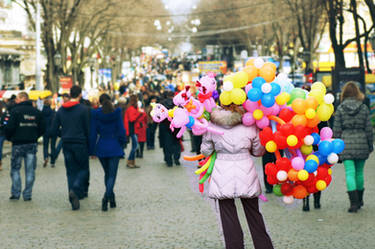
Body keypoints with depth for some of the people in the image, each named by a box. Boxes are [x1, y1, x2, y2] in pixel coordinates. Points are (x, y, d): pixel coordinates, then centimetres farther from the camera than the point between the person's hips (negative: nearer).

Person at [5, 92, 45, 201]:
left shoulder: (15, 111, -8)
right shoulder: (36, 112, 6)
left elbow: (9, 127, -12)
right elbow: (42, 129, 7)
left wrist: (9, 138, 6)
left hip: (18, 144, -3)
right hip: (32, 144, 3)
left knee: (15, 169, 8)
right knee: (30, 170, 6)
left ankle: (15, 193, 4)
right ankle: (27, 194, 5)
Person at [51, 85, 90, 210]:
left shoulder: (61, 110, 6)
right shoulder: (83, 109, -8)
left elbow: (54, 130, 6)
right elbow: (87, 129, -8)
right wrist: (90, 146, 2)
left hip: (66, 144, 4)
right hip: (80, 144, -4)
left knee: (71, 172, 8)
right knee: (83, 169, 8)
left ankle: (74, 201, 4)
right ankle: (75, 190, -18)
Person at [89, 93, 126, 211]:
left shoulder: (95, 114, -4)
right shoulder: (116, 112, -6)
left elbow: (93, 133, -1)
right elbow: (121, 130, -5)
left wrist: (91, 150, 5)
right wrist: (123, 144, 11)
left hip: (101, 147, 2)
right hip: (114, 147, -2)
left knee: (107, 173, 19)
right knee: (112, 175, -2)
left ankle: (111, 197, 23)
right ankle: (107, 196, -24)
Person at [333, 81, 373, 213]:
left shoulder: (340, 109, -3)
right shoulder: (364, 108, 0)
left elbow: (337, 129, -2)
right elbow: (369, 129, 2)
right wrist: (370, 145, 12)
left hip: (346, 144, -2)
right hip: (361, 143, 2)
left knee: (350, 173, -3)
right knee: (359, 172, 15)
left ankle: (354, 202, -15)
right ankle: (359, 200, 28)